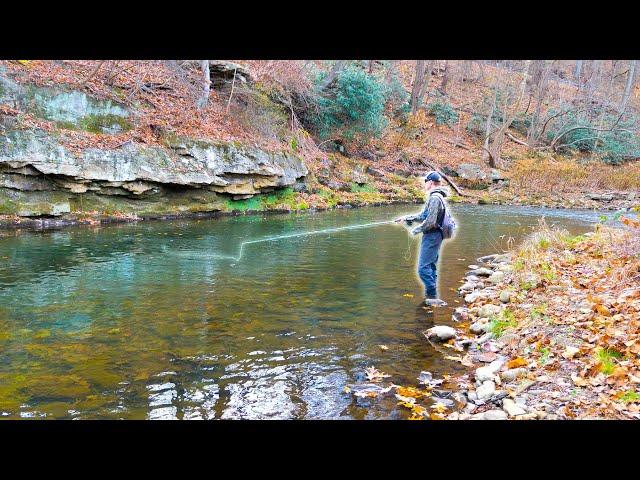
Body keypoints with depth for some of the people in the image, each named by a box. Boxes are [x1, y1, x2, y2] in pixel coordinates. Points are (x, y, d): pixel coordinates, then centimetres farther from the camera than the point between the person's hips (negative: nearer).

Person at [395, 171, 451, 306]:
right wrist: (407, 218, 18)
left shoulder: (435, 198, -18)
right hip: (433, 236, 11)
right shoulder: (435, 197, 15)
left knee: (424, 268, -10)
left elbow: (430, 221, -24)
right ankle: (430, 295, 23)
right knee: (431, 266, 15)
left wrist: (416, 229, -10)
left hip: (431, 236, -11)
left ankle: (433, 297, -7)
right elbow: (424, 216, 22)